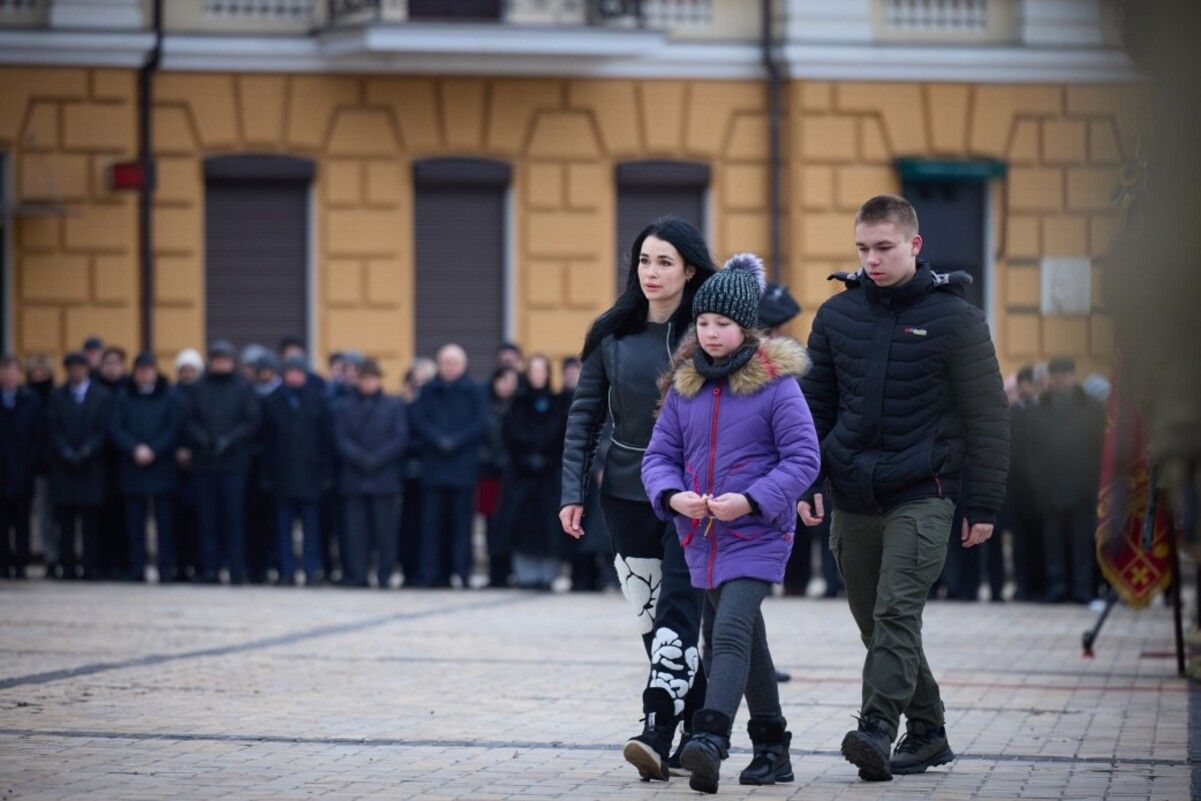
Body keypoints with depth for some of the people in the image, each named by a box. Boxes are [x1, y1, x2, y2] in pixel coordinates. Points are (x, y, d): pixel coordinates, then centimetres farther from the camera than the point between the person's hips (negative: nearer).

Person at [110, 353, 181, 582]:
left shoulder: (169, 398, 4)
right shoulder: (123, 398, 10)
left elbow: (174, 430, -2)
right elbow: (115, 429, 2)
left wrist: (153, 451, -12)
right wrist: (135, 449, -12)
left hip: (162, 466, -2)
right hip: (132, 467, 2)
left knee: (165, 521, -2)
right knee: (134, 520, 3)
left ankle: (166, 567, 1)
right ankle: (136, 567, 7)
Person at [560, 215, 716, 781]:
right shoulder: (613, 335, 4)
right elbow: (585, 416, 7)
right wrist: (572, 492, 0)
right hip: (628, 495, 4)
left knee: (675, 612, -15)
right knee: (651, 620, 8)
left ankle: (657, 738, -21)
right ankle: (698, 727, 22)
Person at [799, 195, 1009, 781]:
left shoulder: (954, 318, -4)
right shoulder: (836, 315, 7)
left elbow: (987, 418, -1)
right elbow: (813, 405, 14)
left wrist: (983, 506, -4)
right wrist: (804, 483, 4)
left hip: (922, 496, -5)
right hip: (852, 500, 5)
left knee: (896, 612, -17)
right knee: (874, 623, 9)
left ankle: (877, 729, -24)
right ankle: (926, 732, 21)